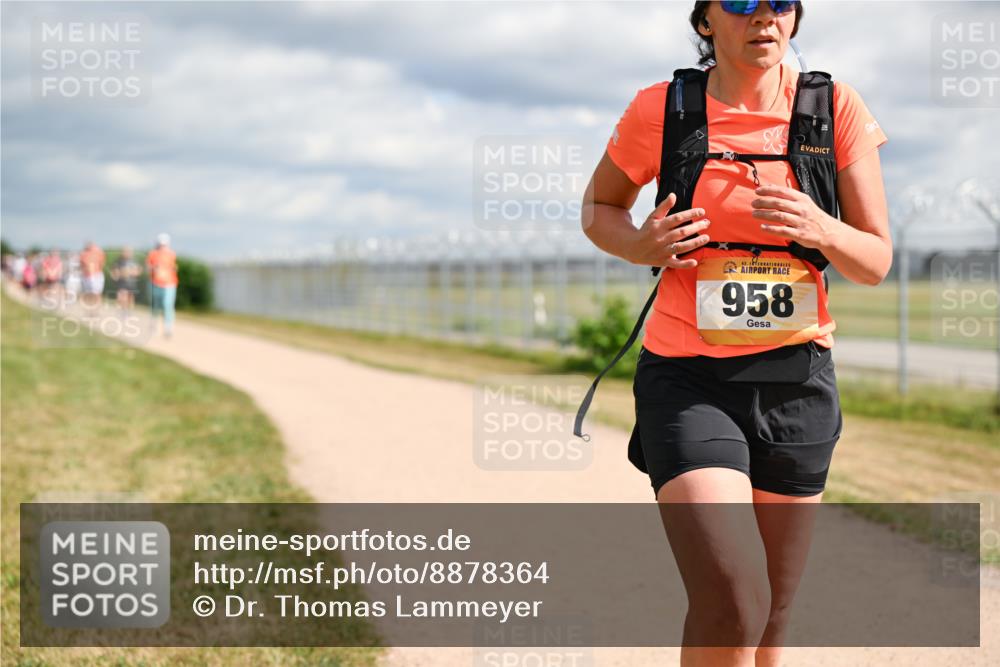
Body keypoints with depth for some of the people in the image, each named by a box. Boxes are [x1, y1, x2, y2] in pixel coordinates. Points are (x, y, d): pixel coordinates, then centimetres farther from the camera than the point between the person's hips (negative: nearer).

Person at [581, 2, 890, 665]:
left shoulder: (836, 107, -1)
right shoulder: (660, 110, -3)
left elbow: (877, 263, 3)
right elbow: (599, 208, 13)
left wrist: (821, 230, -20)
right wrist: (642, 245, -10)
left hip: (796, 382, 3)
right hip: (687, 381, -2)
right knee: (732, 605, -22)